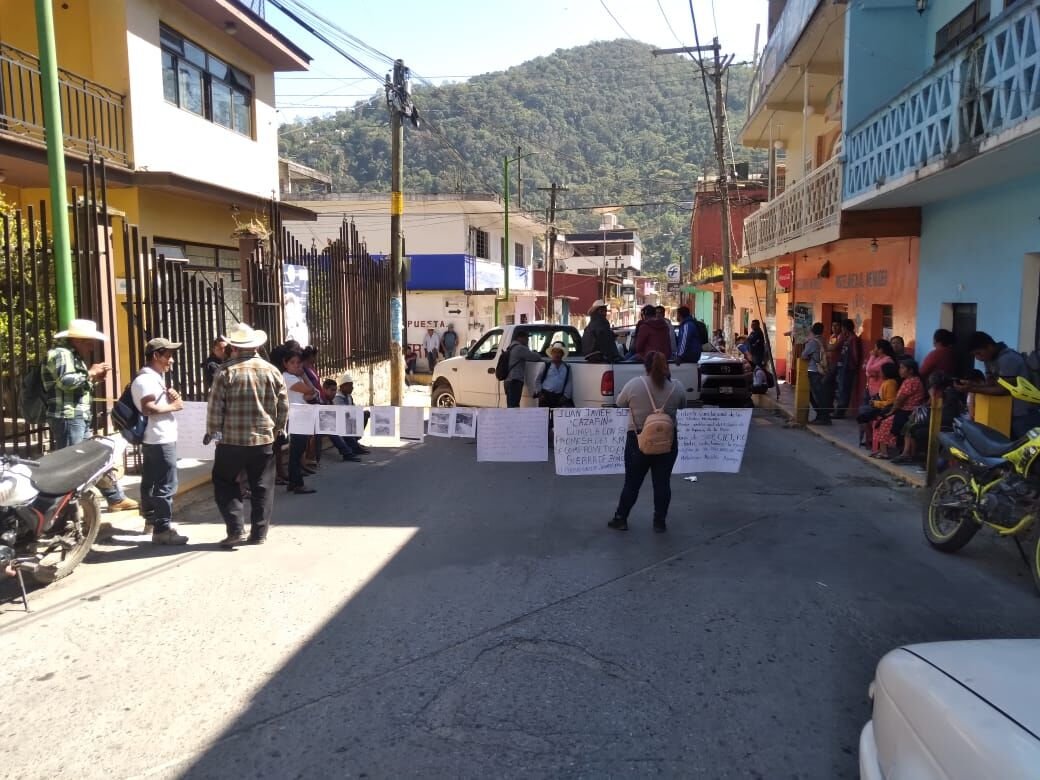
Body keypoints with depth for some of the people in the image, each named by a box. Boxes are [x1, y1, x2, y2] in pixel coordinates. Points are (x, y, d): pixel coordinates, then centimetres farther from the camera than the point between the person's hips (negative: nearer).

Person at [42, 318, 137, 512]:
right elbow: (65, 381, -25)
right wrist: (90, 373, -12)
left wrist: (94, 379, 11)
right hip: (68, 418, -11)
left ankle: (115, 499, 21)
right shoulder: (60, 354, -10)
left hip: (80, 419, 11)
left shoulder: (76, 357, 22)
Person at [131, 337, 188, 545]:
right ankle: (162, 529, -10)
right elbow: (148, 408, -28)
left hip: (154, 439, 11)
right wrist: (173, 405, -17)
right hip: (160, 440, -11)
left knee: (151, 481, 20)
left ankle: (151, 518, 33)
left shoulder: (155, 377, 16)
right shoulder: (146, 379, -16)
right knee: (166, 485, -11)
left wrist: (171, 397, 6)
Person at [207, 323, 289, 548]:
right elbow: (284, 405, 5)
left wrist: (213, 431, 4)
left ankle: (235, 529, 5)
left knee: (225, 483, 13)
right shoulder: (272, 371, 1)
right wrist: (278, 429, 18)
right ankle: (259, 533, 14)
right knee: (262, 487, 11)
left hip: (231, 439, -2)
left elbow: (215, 407, -8)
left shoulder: (227, 372, -7)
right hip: (264, 439, 2)